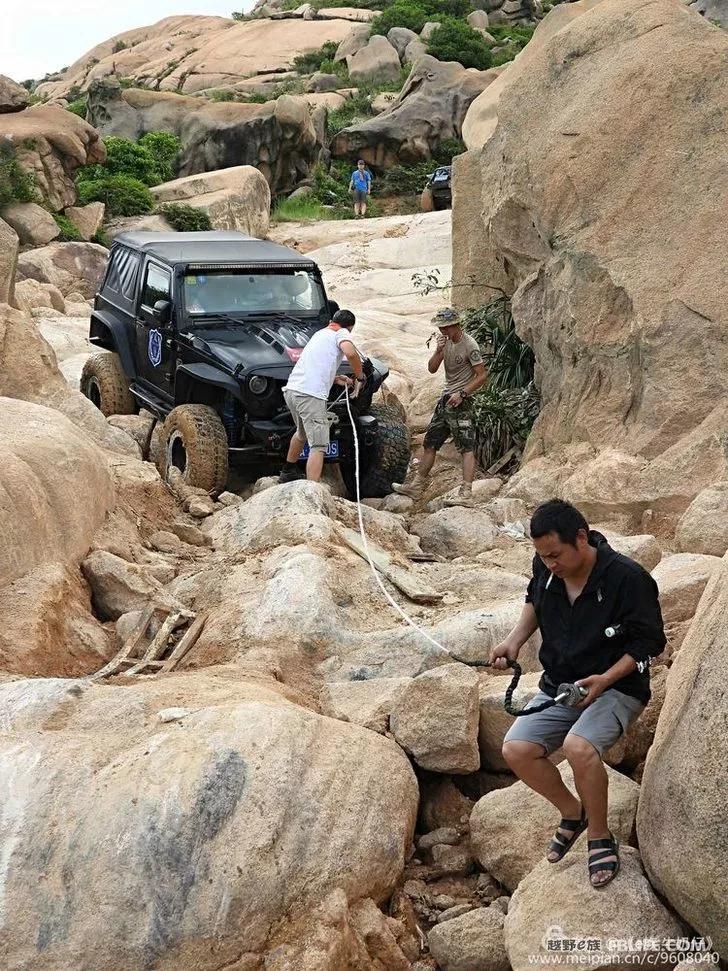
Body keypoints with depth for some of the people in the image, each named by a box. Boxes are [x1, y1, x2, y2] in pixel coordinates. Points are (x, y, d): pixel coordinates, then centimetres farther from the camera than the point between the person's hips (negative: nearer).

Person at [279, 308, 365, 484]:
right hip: (310, 394, -9)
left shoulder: (319, 333, 30)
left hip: (291, 390, 9)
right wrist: (360, 377, -3)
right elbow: (350, 353, -17)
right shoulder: (342, 333, 5)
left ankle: (288, 472, 47)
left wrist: (335, 379, 38)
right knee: (318, 446, -10)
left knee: (302, 432, 33)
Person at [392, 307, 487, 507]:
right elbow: (432, 369, 6)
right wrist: (439, 351, -11)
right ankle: (415, 485, 23)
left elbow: (482, 375, -16)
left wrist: (462, 394, -21)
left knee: (466, 447, -12)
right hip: (446, 398, 9)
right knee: (430, 443, 14)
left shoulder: (469, 345, -14)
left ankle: (466, 494, -19)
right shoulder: (446, 341, 9)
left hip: (461, 402, -9)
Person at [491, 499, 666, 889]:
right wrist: (515, 640, 1)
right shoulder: (546, 569, -4)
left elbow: (649, 641, -13)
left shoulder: (628, 578, -22)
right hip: (558, 685, 6)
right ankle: (573, 812, 12)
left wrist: (606, 679, -25)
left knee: (578, 746, -34)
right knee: (516, 749, -15)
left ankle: (600, 837, -9)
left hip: (616, 687, -6)